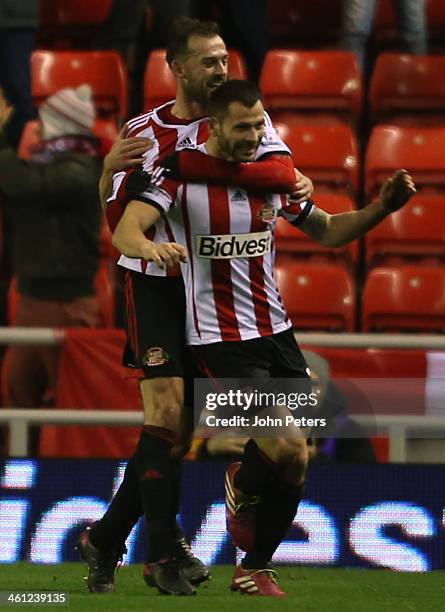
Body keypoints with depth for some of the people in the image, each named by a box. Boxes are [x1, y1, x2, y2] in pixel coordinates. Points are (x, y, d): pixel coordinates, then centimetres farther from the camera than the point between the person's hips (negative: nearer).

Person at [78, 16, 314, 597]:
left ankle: (106, 539, 19)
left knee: (183, 424, 5)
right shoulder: (143, 131, 0)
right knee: (167, 413, -14)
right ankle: (164, 550, -6)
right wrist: (111, 170, -22)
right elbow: (121, 223, -1)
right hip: (154, 282, -3)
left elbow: (282, 169, -19)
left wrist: (194, 164, -31)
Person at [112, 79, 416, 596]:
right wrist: (149, 246, -45)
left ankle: (255, 568, 26)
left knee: (292, 466, 6)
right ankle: (242, 487, 13)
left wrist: (382, 208, 2)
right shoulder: (183, 174, -10)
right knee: (288, 450, -19)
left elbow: (328, 231, 18)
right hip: (219, 338, -6)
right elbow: (125, 230, -22)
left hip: (276, 333, 6)